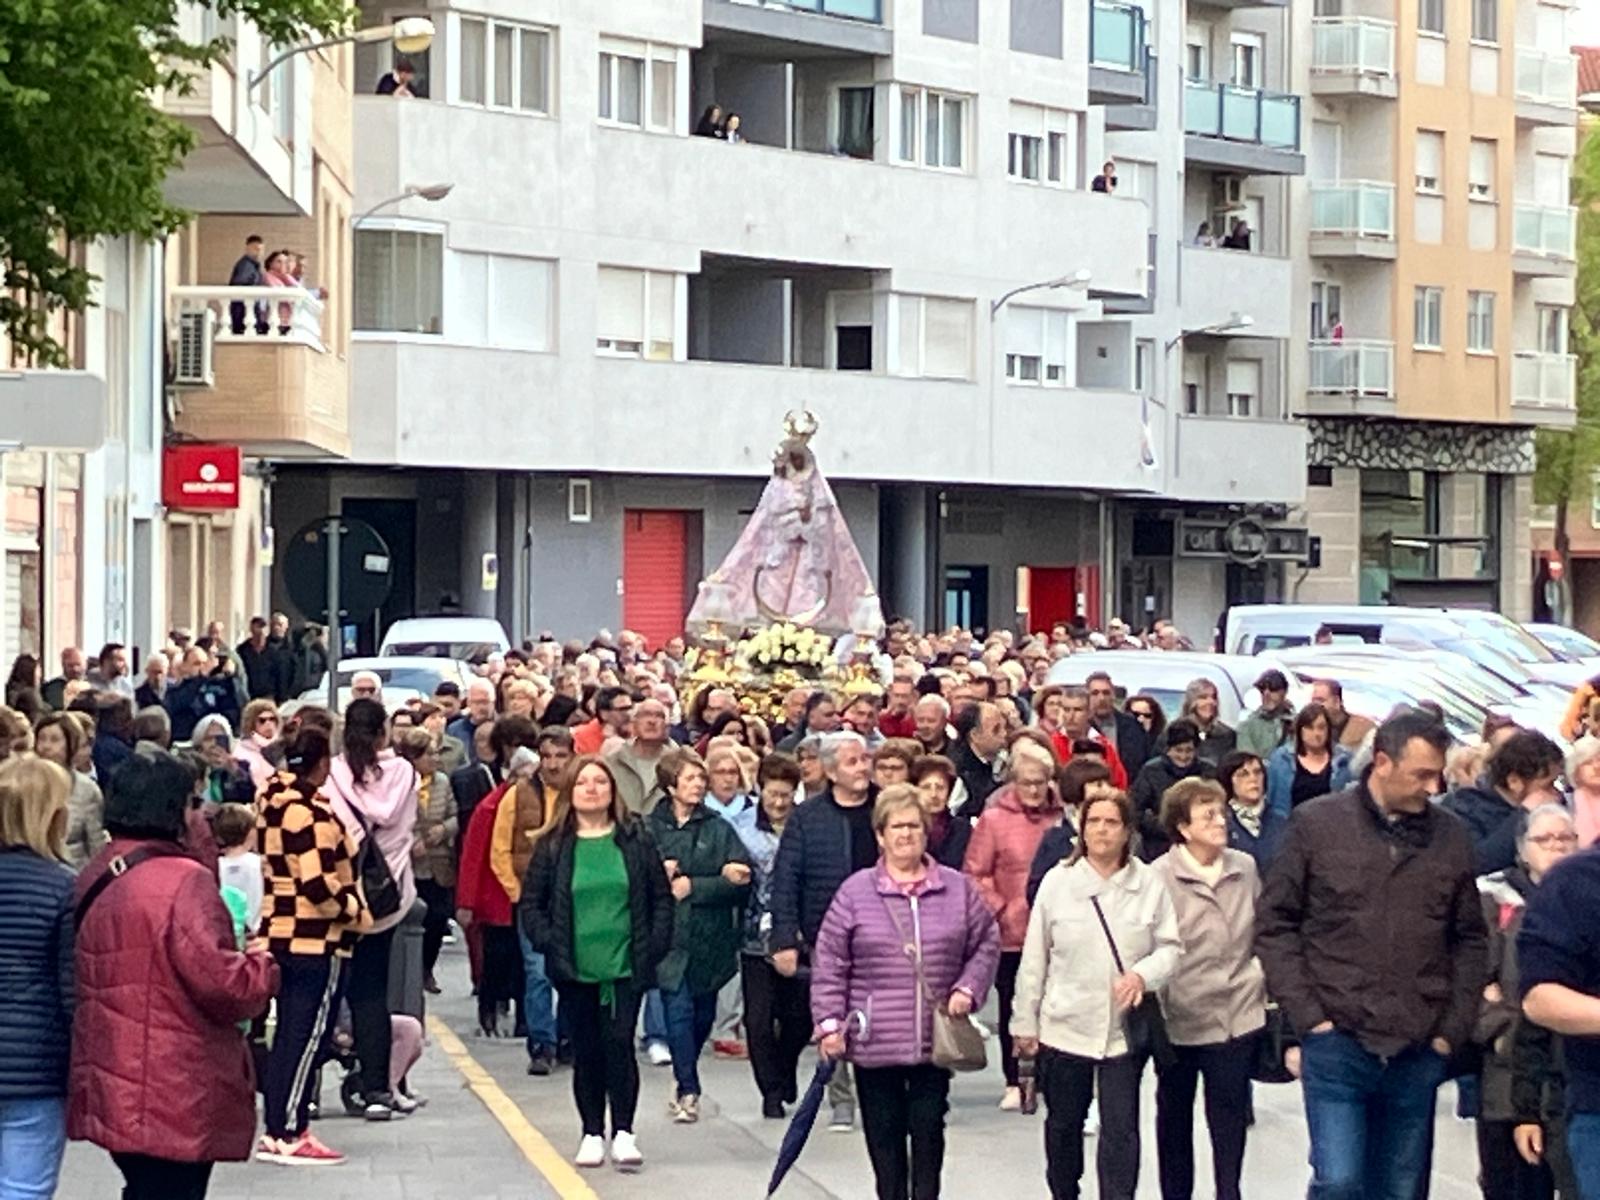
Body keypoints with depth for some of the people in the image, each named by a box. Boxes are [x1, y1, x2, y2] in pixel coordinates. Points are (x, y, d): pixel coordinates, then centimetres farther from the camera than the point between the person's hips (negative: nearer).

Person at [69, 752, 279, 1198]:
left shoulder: (93, 881, 9)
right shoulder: (184, 881, -17)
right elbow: (221, 981, -24)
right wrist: (262, 967, -2)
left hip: (114, 1090, 9)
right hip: (177, 1100, -9)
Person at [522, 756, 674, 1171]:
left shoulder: (635, 839, 3)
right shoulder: (553, 844, 2)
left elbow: (661, 896, 6)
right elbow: (531, 902, 5)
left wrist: (654, 946, -2)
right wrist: (549, 944, -6)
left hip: (626, 965, -1)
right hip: (576, 969, 1)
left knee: (620, 1044, -9)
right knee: (587, 1052, 6)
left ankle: (623, 1132, -2)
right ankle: (592, 1134, 15)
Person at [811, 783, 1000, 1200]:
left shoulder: (958, 888, 4)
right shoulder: (855, 891, -2)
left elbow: (986, 942, 12)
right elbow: (829, 964, -1)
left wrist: (968, 989, -3)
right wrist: (829, 1023, -6)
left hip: (935, 1039, 1)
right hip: (874, 1041, -1)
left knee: (929, 1128, 5)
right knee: (884, 1131, 6)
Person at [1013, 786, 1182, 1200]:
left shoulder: (1149, 883, -4)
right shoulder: (1057, 881, -3)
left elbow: (1170, 947, 2)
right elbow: (1034, 959, 2)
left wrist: (1142, 975, -18)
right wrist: (1025, 1023, 4)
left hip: (1124, 1029, -1)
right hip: (1065, 1026, 1)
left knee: (1121, 1129, -4)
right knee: (1064, 1124, 15)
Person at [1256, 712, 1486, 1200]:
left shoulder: (1451, 837, 5)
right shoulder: (1316, 824, -2)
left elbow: (1469, 940, 12)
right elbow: (1274, 924, 0)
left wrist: (1454, 1029, 4)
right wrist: (1306, 1014, -7)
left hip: (1418, 1051, 3)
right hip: (1337, 1043, -3)